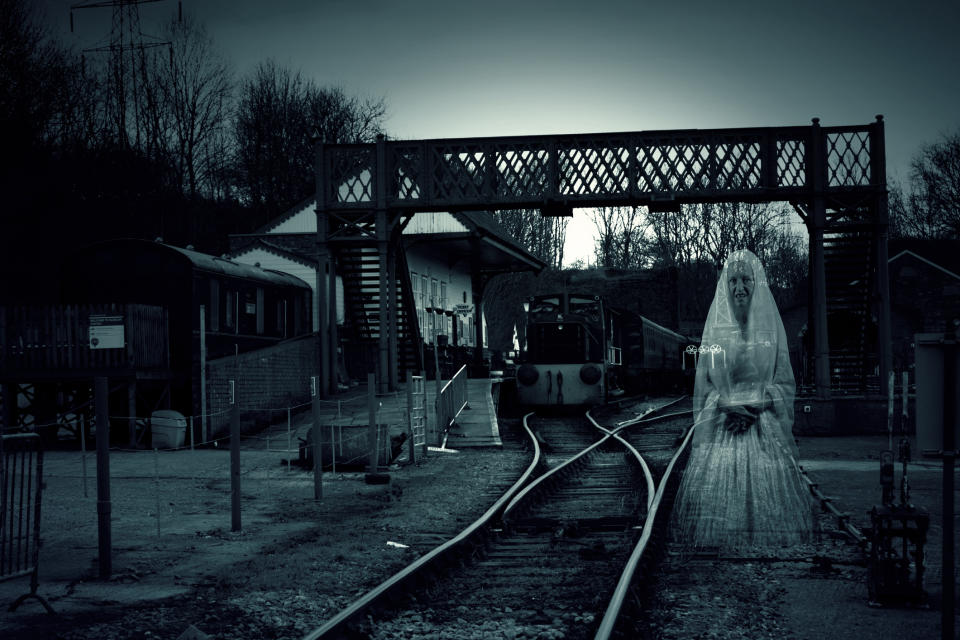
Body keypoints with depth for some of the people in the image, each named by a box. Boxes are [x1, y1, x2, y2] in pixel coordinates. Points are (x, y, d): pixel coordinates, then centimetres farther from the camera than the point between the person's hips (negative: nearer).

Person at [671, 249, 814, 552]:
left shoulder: (771, 327, 5)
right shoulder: (715, 330, 7)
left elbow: (785, 384, 4)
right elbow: (703, 387, 8)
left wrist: (755, 407, -10)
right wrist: (728, 405, -9)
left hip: (764, 424, 0)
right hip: (721, 425, 0)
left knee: (765, 488, -9)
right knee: (717, 489, -7)